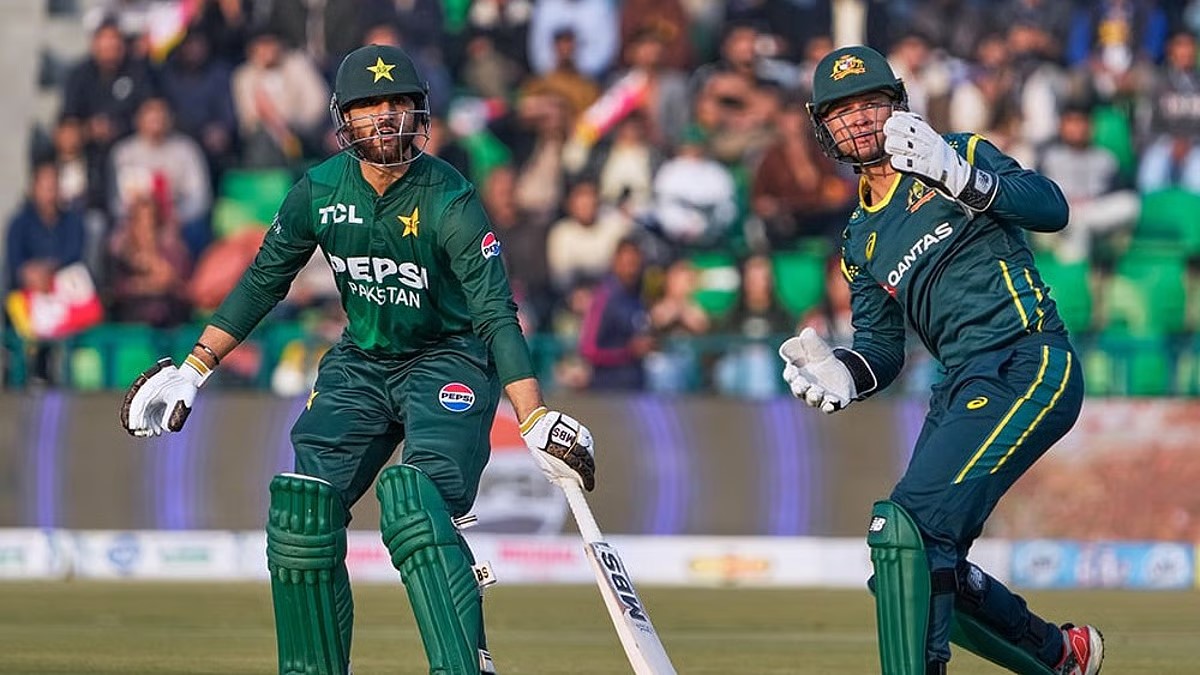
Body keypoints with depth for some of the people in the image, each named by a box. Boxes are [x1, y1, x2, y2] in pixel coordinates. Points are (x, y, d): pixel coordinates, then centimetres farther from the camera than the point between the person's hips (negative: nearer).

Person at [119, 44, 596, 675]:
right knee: (302, 511, -8)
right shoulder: (320, 190, -5)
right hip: (360, 363, 5)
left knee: (415, 504, -29)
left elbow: (496, 314, -23)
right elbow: (262, 281, 9)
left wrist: (536, 421, -32)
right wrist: (193, 369, 8)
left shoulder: (449, 200, -19)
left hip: (449, 361, -5)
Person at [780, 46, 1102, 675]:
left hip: (1029, 363, -8)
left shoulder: (961, 153, 3)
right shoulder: (862, 240, 21)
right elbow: (882, 348, 21)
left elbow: (1050, 208, -14)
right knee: (927, 567, 11)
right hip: (963, 387, 9)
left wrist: (959, 177, -30)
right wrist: (842, 374, -2)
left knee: (908, 524, -24)